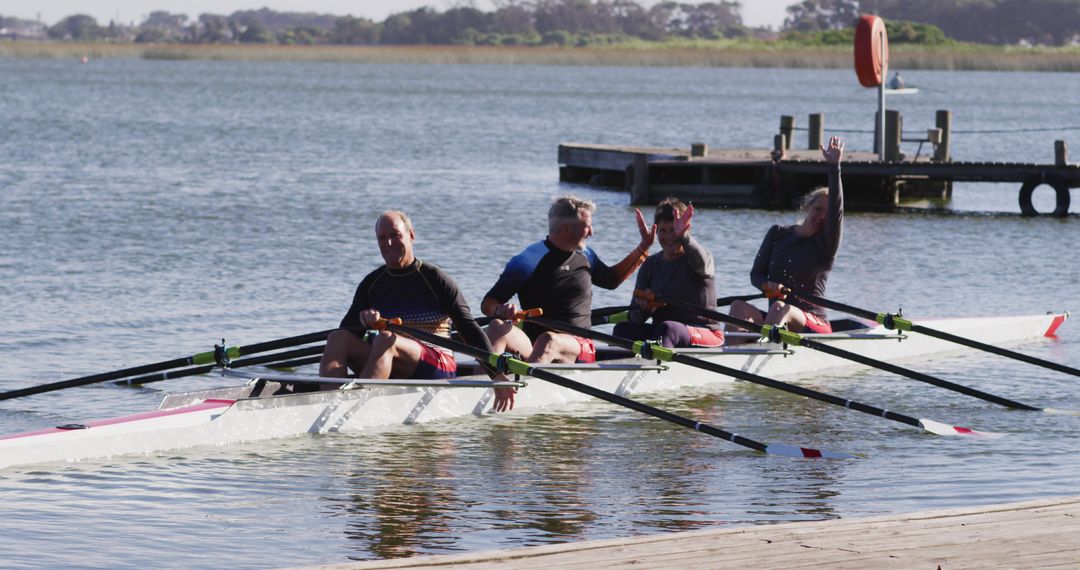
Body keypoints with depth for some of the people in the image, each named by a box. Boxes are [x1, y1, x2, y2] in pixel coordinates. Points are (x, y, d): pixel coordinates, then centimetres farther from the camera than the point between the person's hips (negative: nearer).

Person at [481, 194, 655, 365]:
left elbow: (611, 279, 39)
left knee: (549, 340, -36)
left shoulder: (585, 256, 17)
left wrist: (643, 248, 34)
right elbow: (487, 304, -2)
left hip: (577, 349, 2)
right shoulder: (527, 261, -1)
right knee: (498, 328, -34)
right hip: (530, 347, -2)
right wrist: (500, 311, -26)